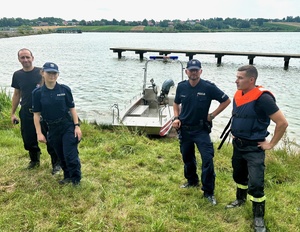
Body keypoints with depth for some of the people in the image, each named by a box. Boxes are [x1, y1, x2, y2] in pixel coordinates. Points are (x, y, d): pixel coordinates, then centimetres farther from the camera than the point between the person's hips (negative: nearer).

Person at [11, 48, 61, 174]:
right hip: (26, 113, 4)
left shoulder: (41, 72, -6)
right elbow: (16, 94, 12)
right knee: (28, 140, 13)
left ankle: (56, 163, 14)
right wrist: (13, 113, 11)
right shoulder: (17, 75, 5)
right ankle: (34, 160, 37)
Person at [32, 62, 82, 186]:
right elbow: (36, 114, -1)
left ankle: (76, 180, 13)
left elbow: (72, 108, -3)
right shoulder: (37, 93, -4)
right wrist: (39, 133, -4)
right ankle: (67, 176, 34)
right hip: (52, 128, 2)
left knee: (71, 155, -4)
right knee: (61, 156, 15)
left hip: (68, 126, -2)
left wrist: (77, 126, -8)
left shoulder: (65, 89, -6)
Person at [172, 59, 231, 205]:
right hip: (184, 129, 4)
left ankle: (208, 192, 3)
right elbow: (176, 103, 15)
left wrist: (212, 115, -7)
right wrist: (176, 118, 0)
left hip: (201, 129, -4)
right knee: (187, 158, 18)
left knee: (207, 159, -11)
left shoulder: (209, 87, -13)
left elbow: (226, 101, -4)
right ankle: (192, 181, 42)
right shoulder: (181, 86, -2)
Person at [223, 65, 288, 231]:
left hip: (254, 148, -7)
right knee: (239, 175, 23)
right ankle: (240, 199, 47)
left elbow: (282, 123, -21)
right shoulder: (238, 94, 1)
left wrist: (271, 144, -15)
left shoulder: (262, 98, -23)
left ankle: (259, 219, 11)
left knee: (255, 184, -6)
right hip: (237, 145, 8)